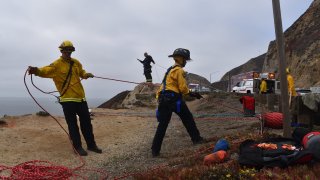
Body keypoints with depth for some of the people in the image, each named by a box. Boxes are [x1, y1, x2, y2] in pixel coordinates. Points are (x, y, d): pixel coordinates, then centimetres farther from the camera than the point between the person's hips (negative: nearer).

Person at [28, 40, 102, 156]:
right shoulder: (57, 64, -6)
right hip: (67, 99, -5)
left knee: (86, 122, 12)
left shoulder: (76, 63, 11)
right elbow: (46, 71, -24)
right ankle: (78, 147, 15)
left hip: (81, 98, 5)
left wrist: (86, 75, 7)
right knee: (72, 124, 2)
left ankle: (91, 145, 24)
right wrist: (36, 71, -44)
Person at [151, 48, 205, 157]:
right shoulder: (179, 70, -5)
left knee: (162, 125, 5)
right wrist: (192, 94, 5)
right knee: (188, 119, 12)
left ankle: (155, 150, 3)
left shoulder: (170, 70, 23)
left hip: (163, 99, 8)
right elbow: (183, 88, -9)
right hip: (174, 98, -8)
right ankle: (196, 139, 22)